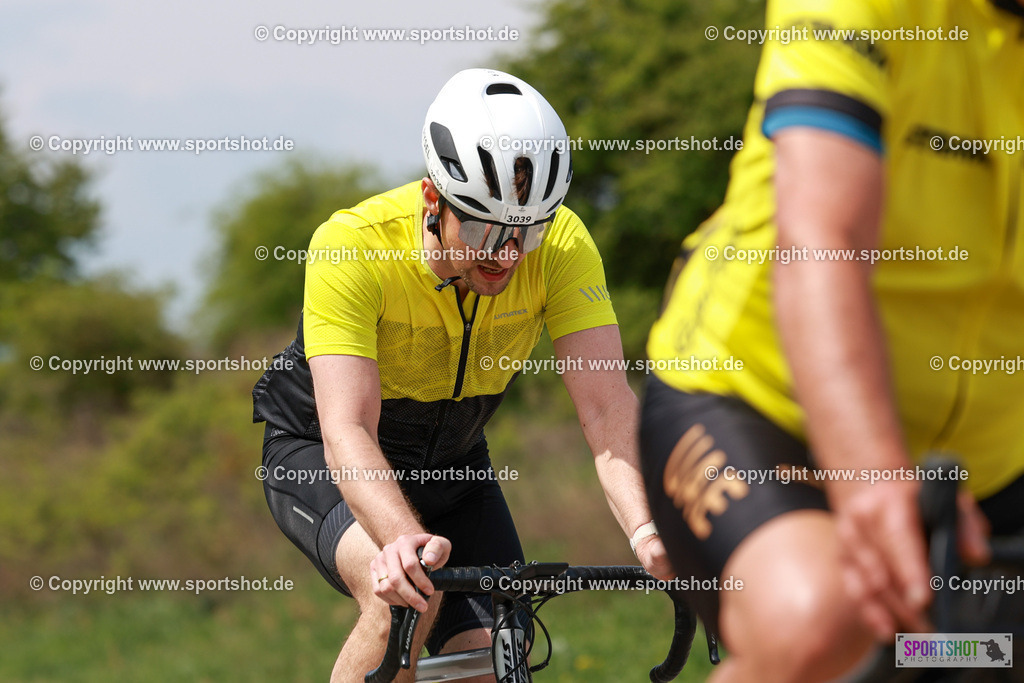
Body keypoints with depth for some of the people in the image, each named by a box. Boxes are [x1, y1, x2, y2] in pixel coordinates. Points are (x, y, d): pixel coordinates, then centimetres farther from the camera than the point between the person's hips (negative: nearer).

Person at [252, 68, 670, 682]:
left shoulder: (562, 245, -24)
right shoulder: (353, 246, -33)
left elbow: (607, 405, -30)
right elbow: (348, 431, -40)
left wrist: (647, 531, -49)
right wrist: (404, 538, -59)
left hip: (452, 465, 4)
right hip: (320, 456, -4)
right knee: (406, 599, -32)